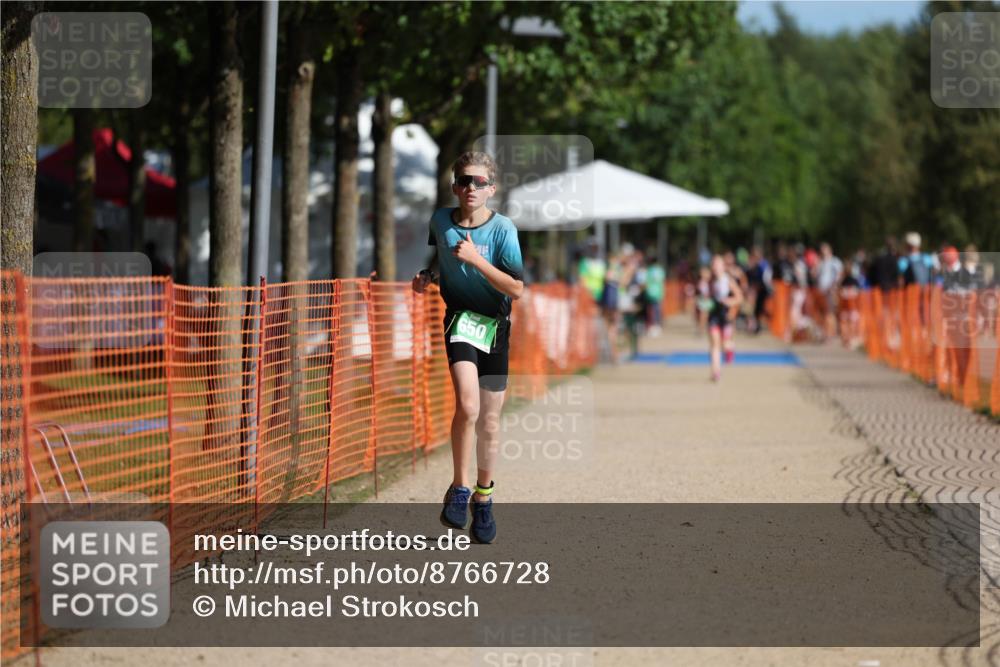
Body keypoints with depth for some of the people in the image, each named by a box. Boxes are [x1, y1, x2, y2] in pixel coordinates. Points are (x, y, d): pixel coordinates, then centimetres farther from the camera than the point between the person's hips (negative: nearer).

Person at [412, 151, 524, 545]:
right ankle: (459, 489, -9)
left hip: (495, 324, 0)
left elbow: (517, 289, -16)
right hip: (458, 317, 0)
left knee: (489, 420, 7)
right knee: (467, 404, -24)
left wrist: (476, 260, -22)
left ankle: (483, 498, 26)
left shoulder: (502, 228, -10)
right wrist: (426, 276, 4)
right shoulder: (441, 220, -1)